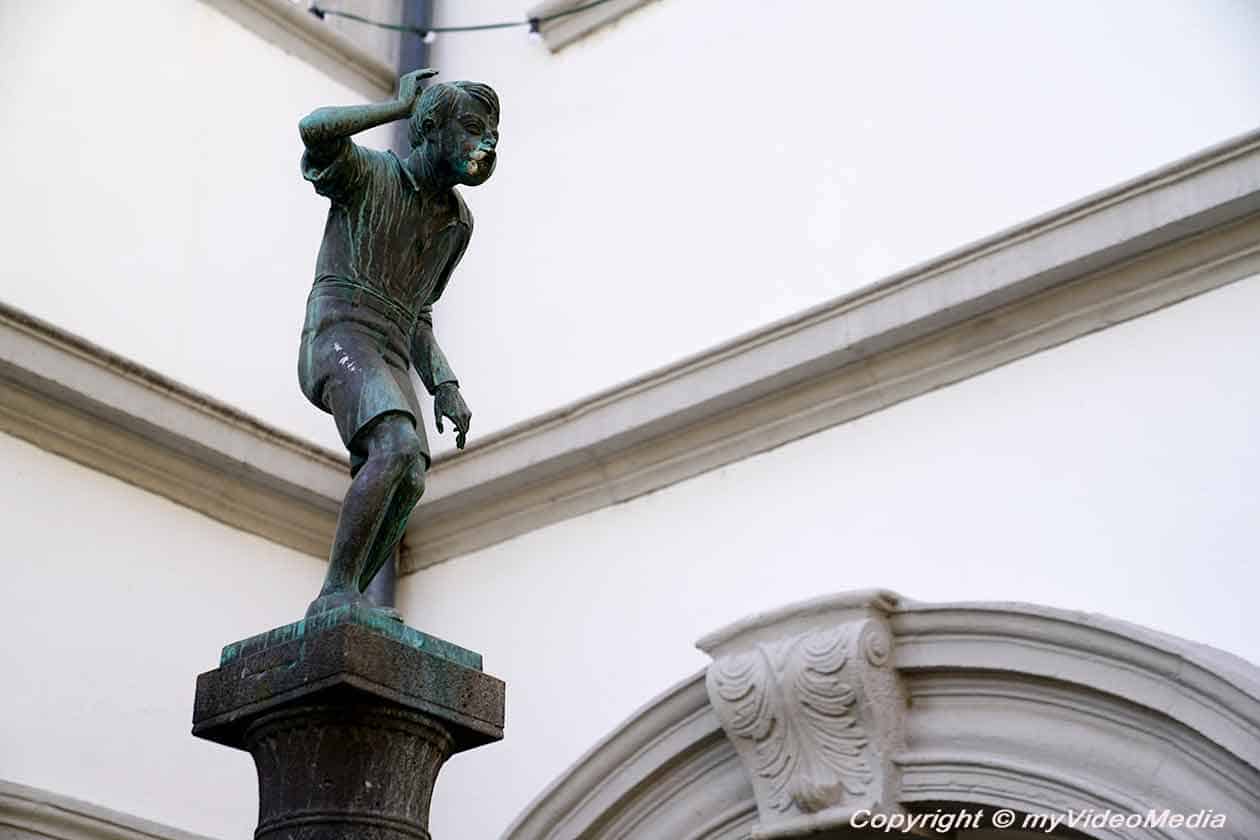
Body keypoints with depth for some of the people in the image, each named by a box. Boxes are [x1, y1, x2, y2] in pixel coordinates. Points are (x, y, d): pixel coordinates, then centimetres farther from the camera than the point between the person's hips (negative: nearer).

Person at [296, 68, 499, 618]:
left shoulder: (457, 220, 21)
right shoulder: (367, 171, 3)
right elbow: (315, 130, -21)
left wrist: (446, 389, 11)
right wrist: (402, 106, -5)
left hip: (387, 364, 7)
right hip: (337, 341, -7)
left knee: (407, 486, -16)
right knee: (398, 450, -29)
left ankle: (332, 612, -11)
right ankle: (338, 594, -25)